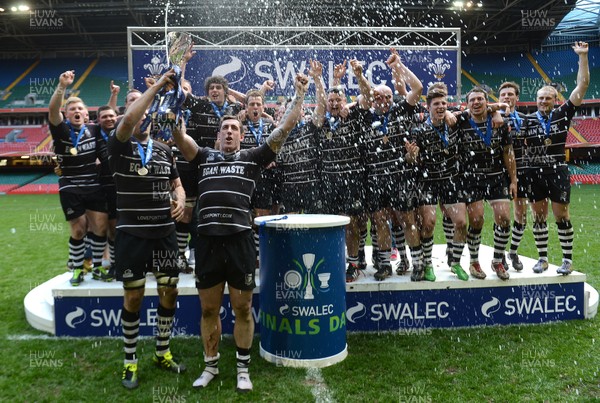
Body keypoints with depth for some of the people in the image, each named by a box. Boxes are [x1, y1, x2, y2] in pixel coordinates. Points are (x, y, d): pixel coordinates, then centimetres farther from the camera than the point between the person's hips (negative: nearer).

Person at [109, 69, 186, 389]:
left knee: (169, 291, 8)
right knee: (133, 296, 4)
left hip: (165, 233, 4)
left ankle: (163, 353, 26)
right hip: (132, 233, -4)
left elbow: (176, 184, 15)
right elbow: (128, 119, -24)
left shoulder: (164, 150, 10)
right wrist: (157, 85, -22)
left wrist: (180, 201, -8)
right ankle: (130, 361, 21)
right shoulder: (119, 147, -3)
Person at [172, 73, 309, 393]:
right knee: (209, 309, 14)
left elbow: (284, 129, 2)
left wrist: (299, 95, -2)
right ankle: (211, 365, 33)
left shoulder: (252, 158, 8)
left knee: (242, 309, 10)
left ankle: (243, 368, 26)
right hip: (207, 241, 2)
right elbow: (179, 134, 1)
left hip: (240, 241, -2)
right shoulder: (204, 157, 12)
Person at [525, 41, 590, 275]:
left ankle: (567, 260, 12)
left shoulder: (563, 114, 2)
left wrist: (583, 57, -4)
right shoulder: (528, 120, 2)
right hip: (534, 173, 1)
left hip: (558, 172, -1)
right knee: (538, 216, 8)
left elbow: (582, 85, -1)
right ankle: (543, 258, 18)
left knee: (561, 215, 2)